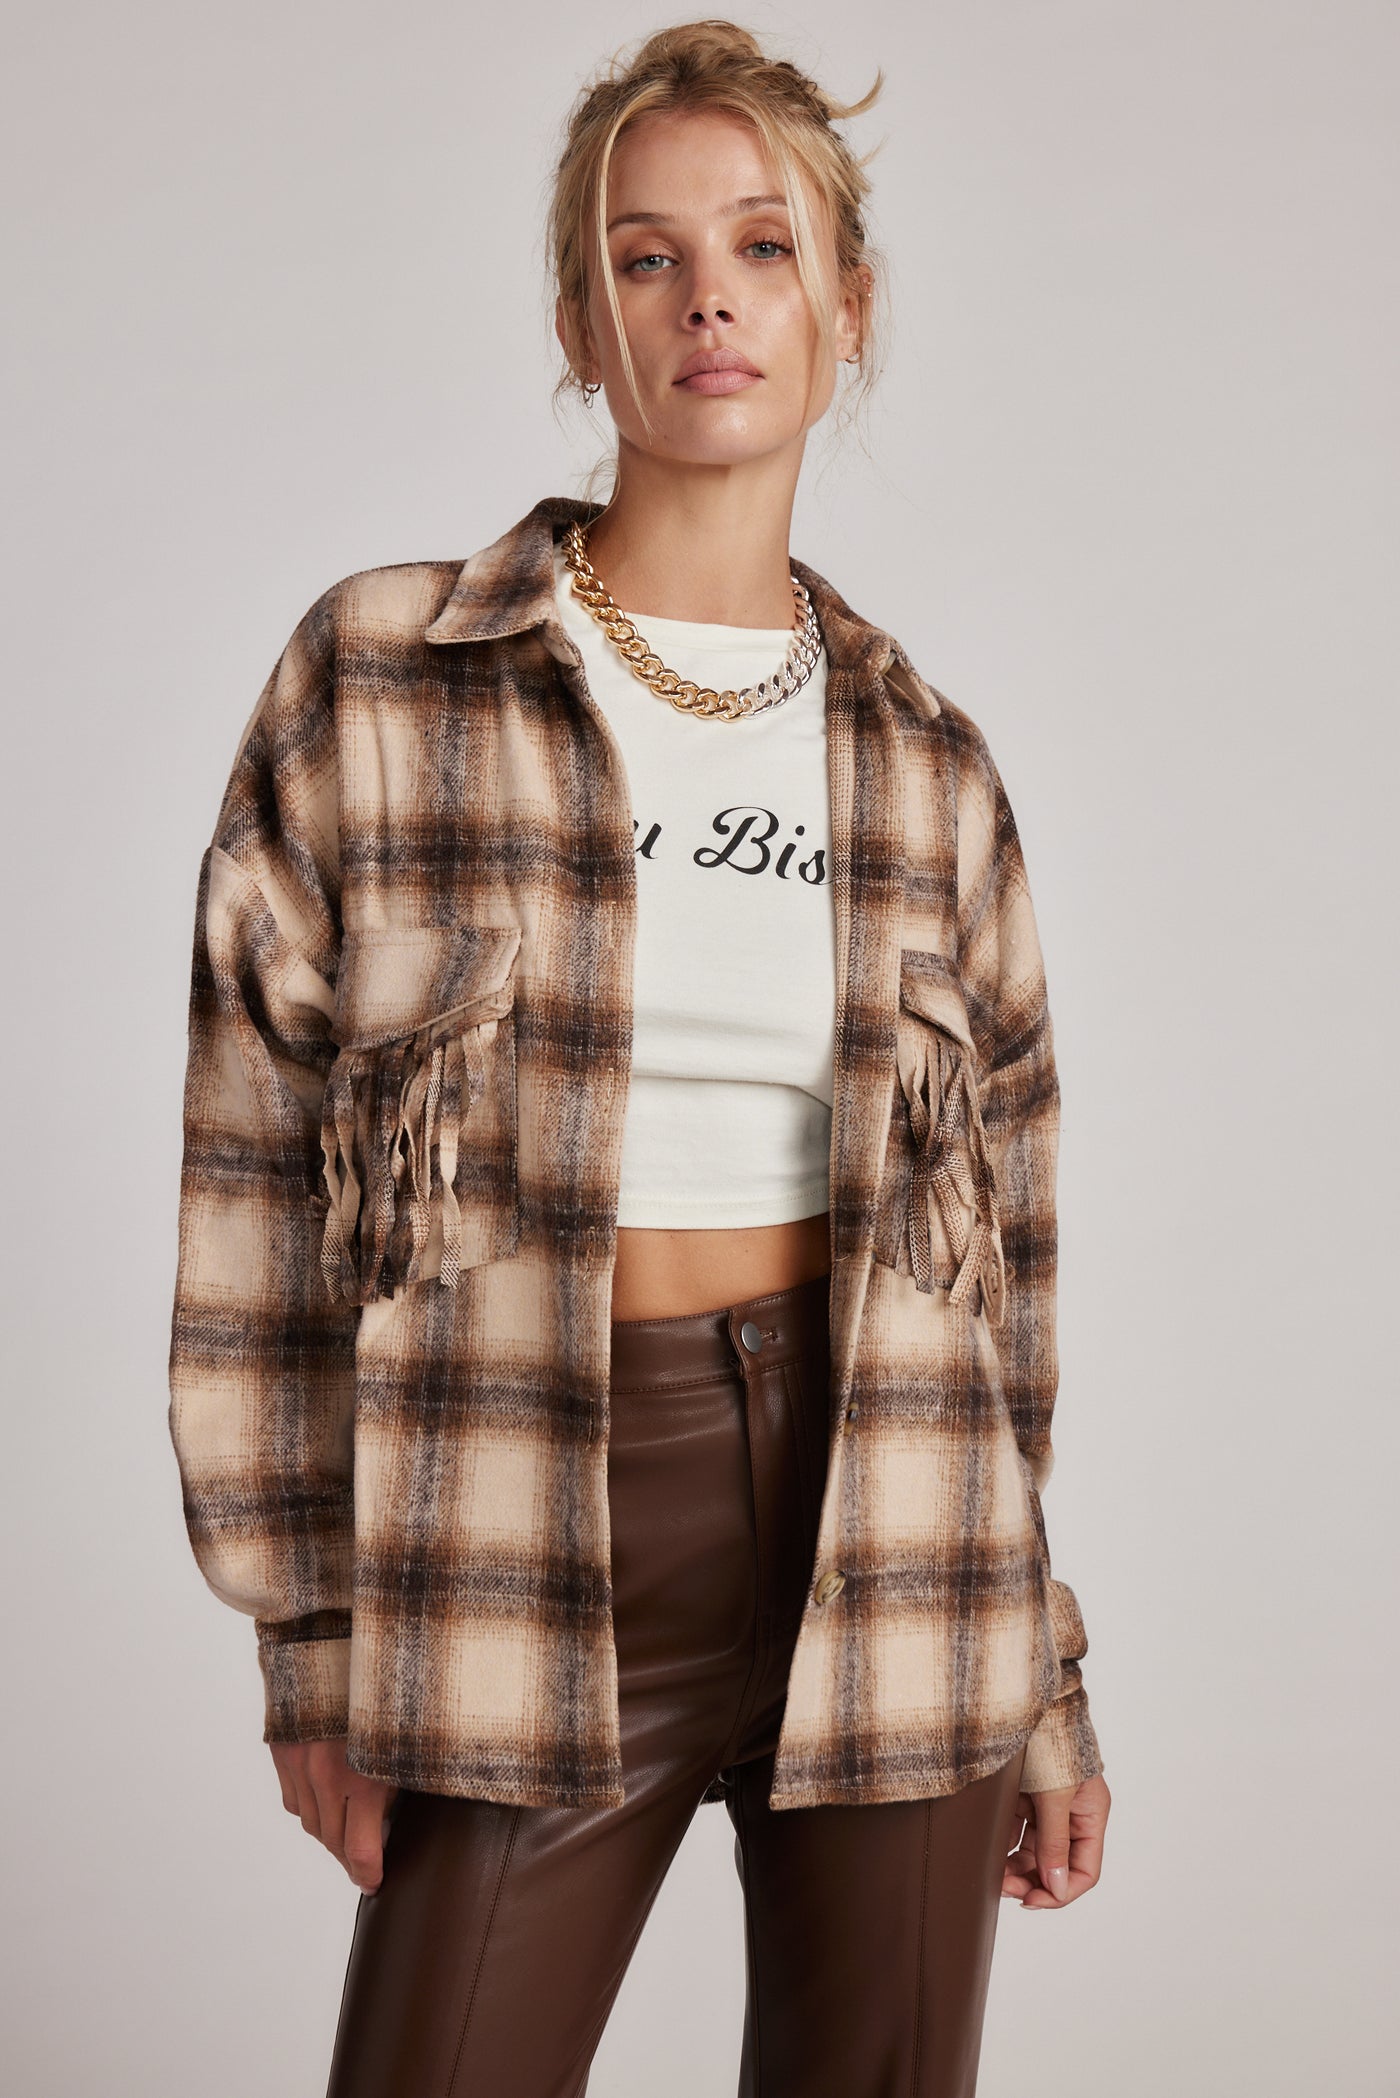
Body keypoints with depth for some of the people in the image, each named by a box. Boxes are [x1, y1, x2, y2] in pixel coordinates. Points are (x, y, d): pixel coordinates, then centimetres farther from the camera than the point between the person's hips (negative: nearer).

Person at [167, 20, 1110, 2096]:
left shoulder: (925, 756, 7)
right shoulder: (379, 680, -1)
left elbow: (1000, 1237, 11)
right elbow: (261, 1180, -1)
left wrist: (1045, 1678, 11)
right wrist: (312, 1631, -2)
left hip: (888, 1529, 3)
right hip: (530, 1541, -2)